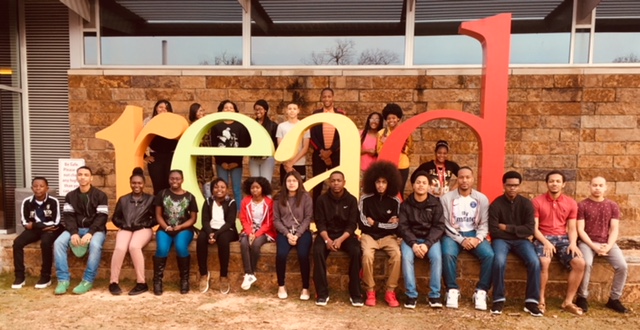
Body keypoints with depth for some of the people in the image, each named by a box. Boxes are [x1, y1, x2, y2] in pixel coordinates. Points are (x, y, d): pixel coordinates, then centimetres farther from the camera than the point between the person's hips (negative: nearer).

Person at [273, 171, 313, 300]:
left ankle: (305, 288, -13)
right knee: (281, 254, -27)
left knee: (303, 255, -28)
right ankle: (281, 286, -7)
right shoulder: (279, 198, 8)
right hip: (284, 232, 1)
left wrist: (297, 235, -14)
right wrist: (287, 234, -10)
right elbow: (276, 219, 4)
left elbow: (308, 218, -3)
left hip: (302, 232, -1)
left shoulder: (306, 197, 3)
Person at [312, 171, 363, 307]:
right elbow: (320, 223, -5)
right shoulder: (322, 199, -2)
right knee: (317, 250, -31)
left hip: (345, 234, 0)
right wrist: (327, 239, -23)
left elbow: (352, 224, -7)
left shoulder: (351, 200, -2)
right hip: (326, 234, 0)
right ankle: (322, 293, -21)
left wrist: (340, 239, -24)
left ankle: (355, 293, -16)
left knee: (356, 251, -30)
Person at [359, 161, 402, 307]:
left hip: (388, 236, 2)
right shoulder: (365, 199, -4)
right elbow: (363, 223, -8)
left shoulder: (394, 201, 1)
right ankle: (370, 291, -14)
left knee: (397, 254, -28)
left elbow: (395, 226, -2)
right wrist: (386, 223, -7)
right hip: (369, 235, -1)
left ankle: (390, 292, -14)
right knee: (367, 255, -32)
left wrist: (375, 223, -8)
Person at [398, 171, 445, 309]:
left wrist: (427, 244, -20)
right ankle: (411, 295, -18)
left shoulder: (435, 203, 1)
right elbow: (402, 226, -4)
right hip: (411, 238, 0)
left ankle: (435, 295, -14)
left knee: (437, 257, -28)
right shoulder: (405, 204, 2)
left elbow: (439, 226, -5)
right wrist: (413, 244, -21)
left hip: (430, 238, 0)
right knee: (406, 257, -29)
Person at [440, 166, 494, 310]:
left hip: (474, 234, 2)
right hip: (453, 235, -2)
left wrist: (478, 238, -17)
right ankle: (452, 290, -15)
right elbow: (445, 224, -5)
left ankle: (481, 291, -11)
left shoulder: (482, 199, 6)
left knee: (489, 255, -26)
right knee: (448, 254, -33)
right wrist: (461, 240, -16)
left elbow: (484, 224, 2)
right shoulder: (446, 198, -1)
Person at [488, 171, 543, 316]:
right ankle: (499, 299, -15)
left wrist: (507, 227, -13)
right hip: (502, 240, -2)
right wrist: (518, 232, -11)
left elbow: (529, 230, -8)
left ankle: (531, 301, -12)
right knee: (499, 261, -32)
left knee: (534, 262, -26)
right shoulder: (496, 205, -6)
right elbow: (494, 231, -13)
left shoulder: (526, 204, 0)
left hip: (521, 240, 2)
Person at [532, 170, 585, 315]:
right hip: (543, 238, -3)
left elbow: (572, 228, 8)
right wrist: (545, 242, -19)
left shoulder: (571, 203, 9)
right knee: (544, 262, -33)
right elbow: (534, 227, -4)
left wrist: (573, 243, -11)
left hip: (563, 238, 4)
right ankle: (541, 300, -16)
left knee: (580, 263, -21)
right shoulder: (537, 201, -1)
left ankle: (568, 302, -6)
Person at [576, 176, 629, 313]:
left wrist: (608, 246, -14)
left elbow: (614, 229, 3)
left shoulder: (613, 206, 8)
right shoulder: (582, 205, -1)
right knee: (586, 263, -31)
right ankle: (582, 297, -13)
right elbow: (580, 230, -6)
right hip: (587, 242, -3)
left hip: (607, 242, 3)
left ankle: (614, 299, 1)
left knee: (622, 266, -20)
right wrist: (594, 246, -17)